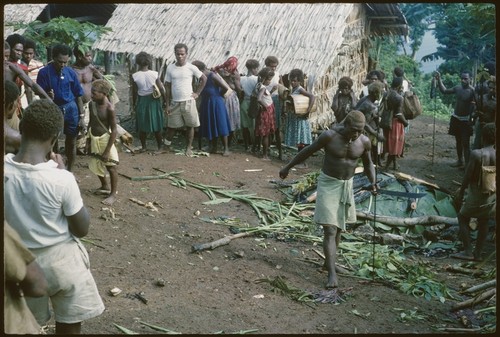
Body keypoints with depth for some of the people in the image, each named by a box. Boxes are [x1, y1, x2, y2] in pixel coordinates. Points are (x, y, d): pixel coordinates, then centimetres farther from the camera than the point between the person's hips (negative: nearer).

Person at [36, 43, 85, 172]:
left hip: (71, 109, 2)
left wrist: (81, 116, 0)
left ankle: (69, 171, 24)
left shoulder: (71, 72, -2)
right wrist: (47, 97, -32)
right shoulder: (44, 72, -10)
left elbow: (78, 95, 3)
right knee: (53, 142, 10)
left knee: (71, 142, 8)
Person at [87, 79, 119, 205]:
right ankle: (105, 187, 42)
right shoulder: (92, 104, -1)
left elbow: (114, 130, -18)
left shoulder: (109, 109, -20)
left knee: (111, 167, 4)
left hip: (105, 139, -7)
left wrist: (107, 151, -18)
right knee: (96, 165, 20)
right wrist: (88, 141, 13)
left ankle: (113, 194, 17)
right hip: (94, 139, 7)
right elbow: (91, 122, 11)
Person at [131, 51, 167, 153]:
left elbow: (134, 92, -4)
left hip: (141, 101, 0)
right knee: (156, 126, 9)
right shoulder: (154, 74, -12)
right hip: (154, 101, 0)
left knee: (142, 126, 14)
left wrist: (134, 103, 10)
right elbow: (162, 89, -9)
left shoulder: (135, 76, -10)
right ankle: (160, 146, 15)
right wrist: (165, 101, 3)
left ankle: (144, 146, 23)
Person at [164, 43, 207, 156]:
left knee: (190, 125, 8)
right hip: (175, 102, 1)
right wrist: (167, 104, 1)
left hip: (188, 101, -1)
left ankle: (189, 147, 21)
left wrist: (197, 93, -1)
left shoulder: (191, 68, -6)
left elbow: (204, 79, 5)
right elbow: (168, 86, 4)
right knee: (171, 126, 9)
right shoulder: (170, 68, 0)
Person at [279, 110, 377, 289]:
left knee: (338, 227, 16)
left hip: (347, 186, 4)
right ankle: (332, 274, -10)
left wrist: (373, 182, -8)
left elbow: (368, 164, 8)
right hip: (328, 184, -4)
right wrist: (288, 167, 3)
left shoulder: (364, 142, -9)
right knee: (329, 229, -10)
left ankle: (329, 260, 36)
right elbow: (307, 151, -6)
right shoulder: (329, 136, -19)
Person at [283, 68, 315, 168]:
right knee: (297, 142, 14)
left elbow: (312, 96, -26)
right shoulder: (292, 89, 11)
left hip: (300, 118, -8)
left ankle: (303, 163, 0)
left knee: (301, 142, -5)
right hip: (293, 118, 8)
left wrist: (308, 111, -27)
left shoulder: (300, 90, -14)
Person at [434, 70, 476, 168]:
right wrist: (439, 80, 5)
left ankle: (467, 164, -2)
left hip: (466, 120, -6)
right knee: (458, 141, 17)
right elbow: (444, 91, 13)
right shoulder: (457, 88, 0)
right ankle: (460, 161, 30)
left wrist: (473, 117, -37)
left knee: (465, 143, -6)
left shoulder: (472, 91, -19)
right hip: (456, 118, 7)